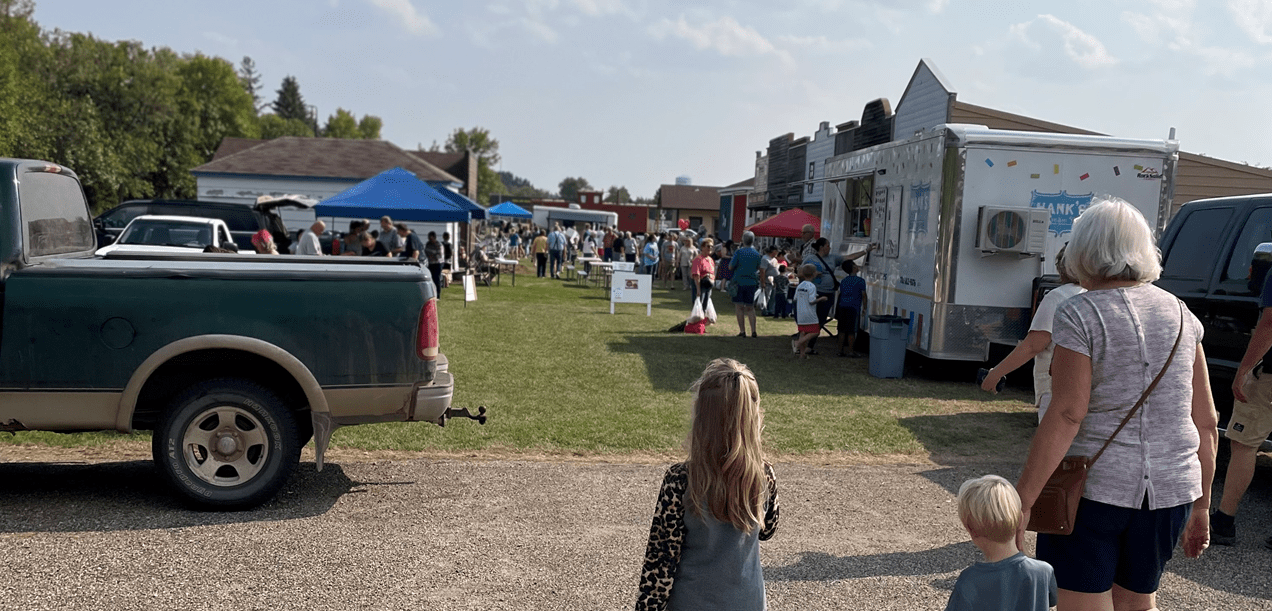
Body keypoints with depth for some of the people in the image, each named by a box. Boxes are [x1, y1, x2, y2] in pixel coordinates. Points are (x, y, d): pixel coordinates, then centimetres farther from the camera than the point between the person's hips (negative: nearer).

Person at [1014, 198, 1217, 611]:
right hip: (1169, 492, 6)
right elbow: (1206, 424, 8)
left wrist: (1021, 500, -17)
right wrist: (1200, 505, 17)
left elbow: (1067, 416, -19)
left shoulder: (1080, 316, -11)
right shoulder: (1180, 316, 7)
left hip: (1092, 489, -6)